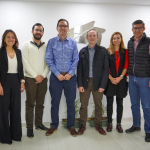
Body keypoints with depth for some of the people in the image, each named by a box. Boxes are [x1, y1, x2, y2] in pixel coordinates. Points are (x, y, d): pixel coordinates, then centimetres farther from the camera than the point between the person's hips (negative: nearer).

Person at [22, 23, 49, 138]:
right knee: (30, 104, 1)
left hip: (43, 79, 3)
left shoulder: (46, 46, 10)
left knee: (40, 103, 10)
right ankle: (29, 127, 8)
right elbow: (25, 63, -5)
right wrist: (35, 76, -10)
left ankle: (39, 124, 22)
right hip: (30, 79, -3)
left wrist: (43, 75, -7)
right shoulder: (26, 45, 2)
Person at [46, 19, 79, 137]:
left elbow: (76, 60, 3)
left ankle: (71, 126, 20)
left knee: (71, 102, 7)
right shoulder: (51, 42, 2)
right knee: (55, 102, 7)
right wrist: (57, 74, -10)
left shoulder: (73, 43, 6)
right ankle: (54, 125, 22)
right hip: (56, 76, -1)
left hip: (70, 76, 1)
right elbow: (49, 59, -3)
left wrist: (70, 74, -8)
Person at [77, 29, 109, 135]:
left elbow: (106, 69, -2)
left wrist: (102, 85, -8)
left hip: (98, 83, -1)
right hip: (85, 82, 1)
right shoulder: (82, 52, 8)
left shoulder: (103, 51, 2)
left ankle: (98, 125, 23)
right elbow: (79, 69, 5)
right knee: (83, 106, 6)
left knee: (98, 106, 9)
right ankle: (82, 126, 19)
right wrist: (80, 84, -3)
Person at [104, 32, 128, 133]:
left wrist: (120, 77, -11)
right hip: (110, 80, 0)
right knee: (109, 103, 4)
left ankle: (119, 124, 17)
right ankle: (109, 123, 16)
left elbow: (126, 66, 0)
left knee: (120, 103, 7)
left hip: (121, 80, 1)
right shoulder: (107, 51, 4)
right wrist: (111, 78, -10)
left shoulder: (125, 52, 6)